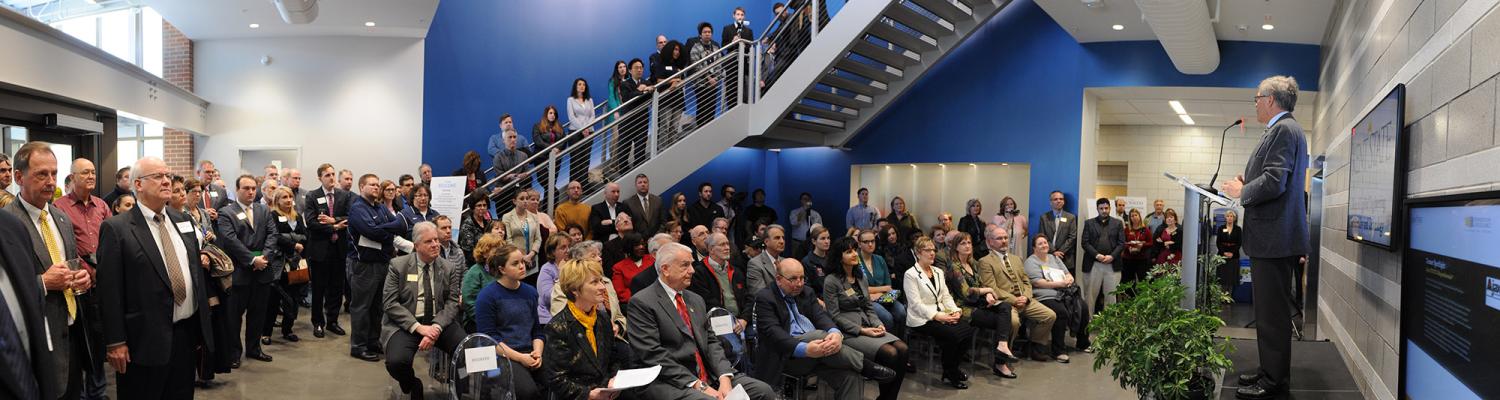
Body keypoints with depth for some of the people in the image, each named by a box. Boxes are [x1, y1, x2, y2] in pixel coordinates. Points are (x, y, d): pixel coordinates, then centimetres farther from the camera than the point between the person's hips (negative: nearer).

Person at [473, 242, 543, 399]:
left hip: (528, 354, 5)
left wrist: (537, 353, -3)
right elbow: (488, 337, -9)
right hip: (501, 356, -5)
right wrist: (519, 358, -16)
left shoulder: (530, 292, 14)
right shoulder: (487, 296, -4)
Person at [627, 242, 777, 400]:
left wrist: (725, 378, -7)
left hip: (708, 375, 7)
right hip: (668, 383, -7)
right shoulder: (642, 303, -6)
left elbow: (711, 341, 12)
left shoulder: (696, 300, 18)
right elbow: (654, 355, -13)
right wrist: (698, 386, -17)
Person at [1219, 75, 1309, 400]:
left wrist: (1241, 191, -8)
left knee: (1272, 313, -4)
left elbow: (1274, 182, -23)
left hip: (1275, 238, -11)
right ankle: (1271, 372, 26)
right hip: (1274, 237, 11)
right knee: (1271, 311, 17)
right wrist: (1247, 185, 11)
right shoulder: (1286, 129, 19)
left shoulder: (1284, 129, -14)